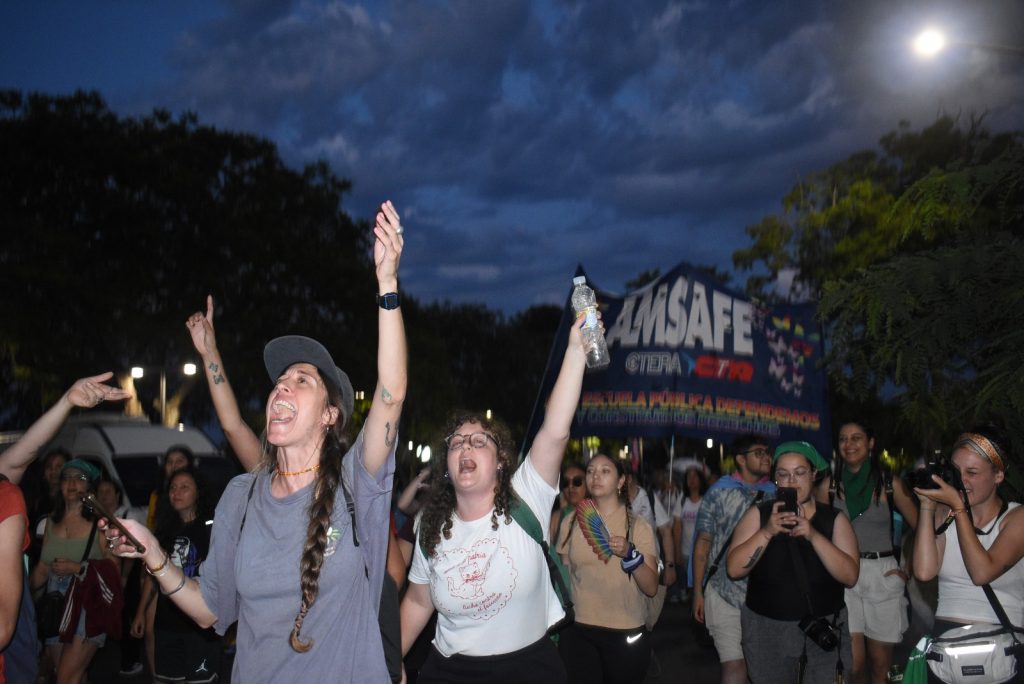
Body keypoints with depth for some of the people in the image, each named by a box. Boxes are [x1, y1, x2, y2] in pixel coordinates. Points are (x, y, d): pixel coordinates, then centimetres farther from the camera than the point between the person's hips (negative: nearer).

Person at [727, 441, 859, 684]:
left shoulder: (834, 519, 0)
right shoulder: (758, 514, -1)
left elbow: (850, 576, -11)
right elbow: (735, 569, -10)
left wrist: (814, 535, -22)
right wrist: (767, 532, -21)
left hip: (824, 628, 0)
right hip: (767, 629, 0)